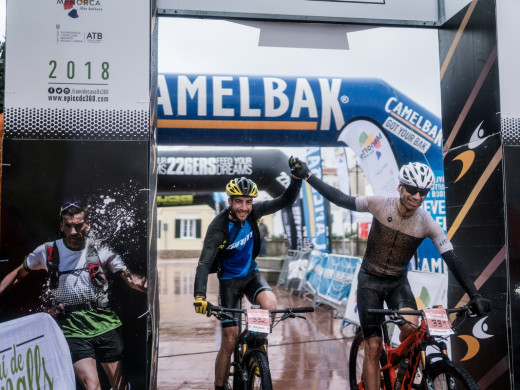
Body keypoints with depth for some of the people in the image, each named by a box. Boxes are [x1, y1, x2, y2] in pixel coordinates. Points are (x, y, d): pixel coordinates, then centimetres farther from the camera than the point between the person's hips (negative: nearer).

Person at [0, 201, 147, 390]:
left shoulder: (101, 251, -1)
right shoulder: (47, 251, 3)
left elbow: (128, 276, -9)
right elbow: (18, 274, 16)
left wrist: (141, 284, -30)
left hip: (105, 325, 1)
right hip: (72, 330, -1)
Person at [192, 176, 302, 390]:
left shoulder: (252, 212, -14)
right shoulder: (218, 227, -25)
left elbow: (286, 200, -17)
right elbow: (204, 263, -32)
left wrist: (297, 177, -34)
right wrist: (199, 295, -46)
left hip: (251, 274, 3)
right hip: (229, 280, -3)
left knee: (270, 303, -30)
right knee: (229, 341, -3)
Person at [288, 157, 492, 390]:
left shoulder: (428, 224, -13)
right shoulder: (380, 204, -16)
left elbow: (452, 260, -14)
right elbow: (340, 199, -13)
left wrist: (474, 295, -21)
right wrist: (307, 176, -18)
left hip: (398, 283, 1)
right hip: (369, 281, -1)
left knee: (411, 326, -27)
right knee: (374, 346, -5)